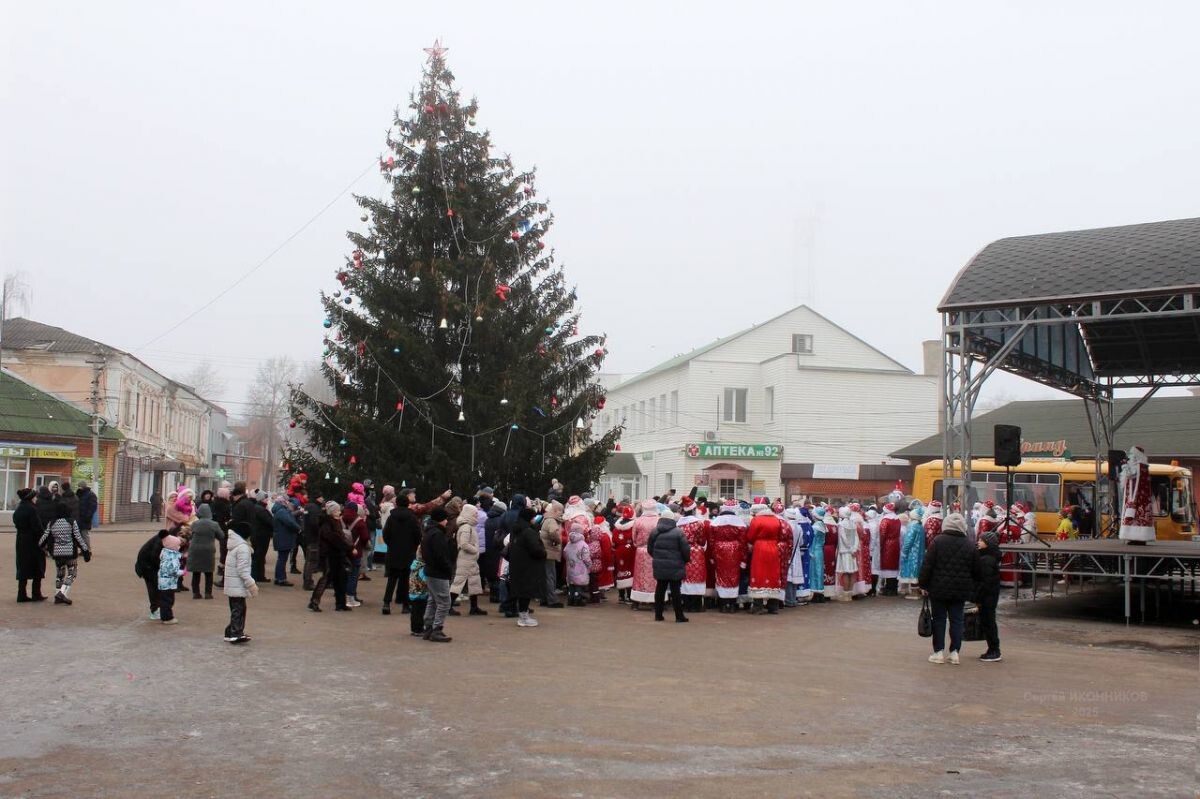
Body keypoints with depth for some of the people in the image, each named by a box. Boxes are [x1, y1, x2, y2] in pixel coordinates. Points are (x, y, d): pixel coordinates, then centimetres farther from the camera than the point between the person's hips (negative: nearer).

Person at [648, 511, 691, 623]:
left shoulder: (654, 532, 3)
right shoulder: (678, 532, -10)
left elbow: (649, 549, 10)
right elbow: (685, 549, -10)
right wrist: (687, 560, 9)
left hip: (659, 566, 4)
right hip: (675, 567, -4)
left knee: (660, 589, 12)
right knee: (675, 590, 0)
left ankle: (658, 615, 15)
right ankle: (679, 616, 2)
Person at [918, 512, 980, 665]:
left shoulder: (938, 541, -9)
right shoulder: (969, 545, 0)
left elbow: (927, 565, -10)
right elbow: (976, 570, 6)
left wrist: (923, 584, -1)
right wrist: (972, 589, 17)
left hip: (939, 589, -2)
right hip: (960, 590, 2)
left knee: (939, 619, 6)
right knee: (957, 620, 8)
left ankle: (939, 652, 7)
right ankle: (954, 653, 7)